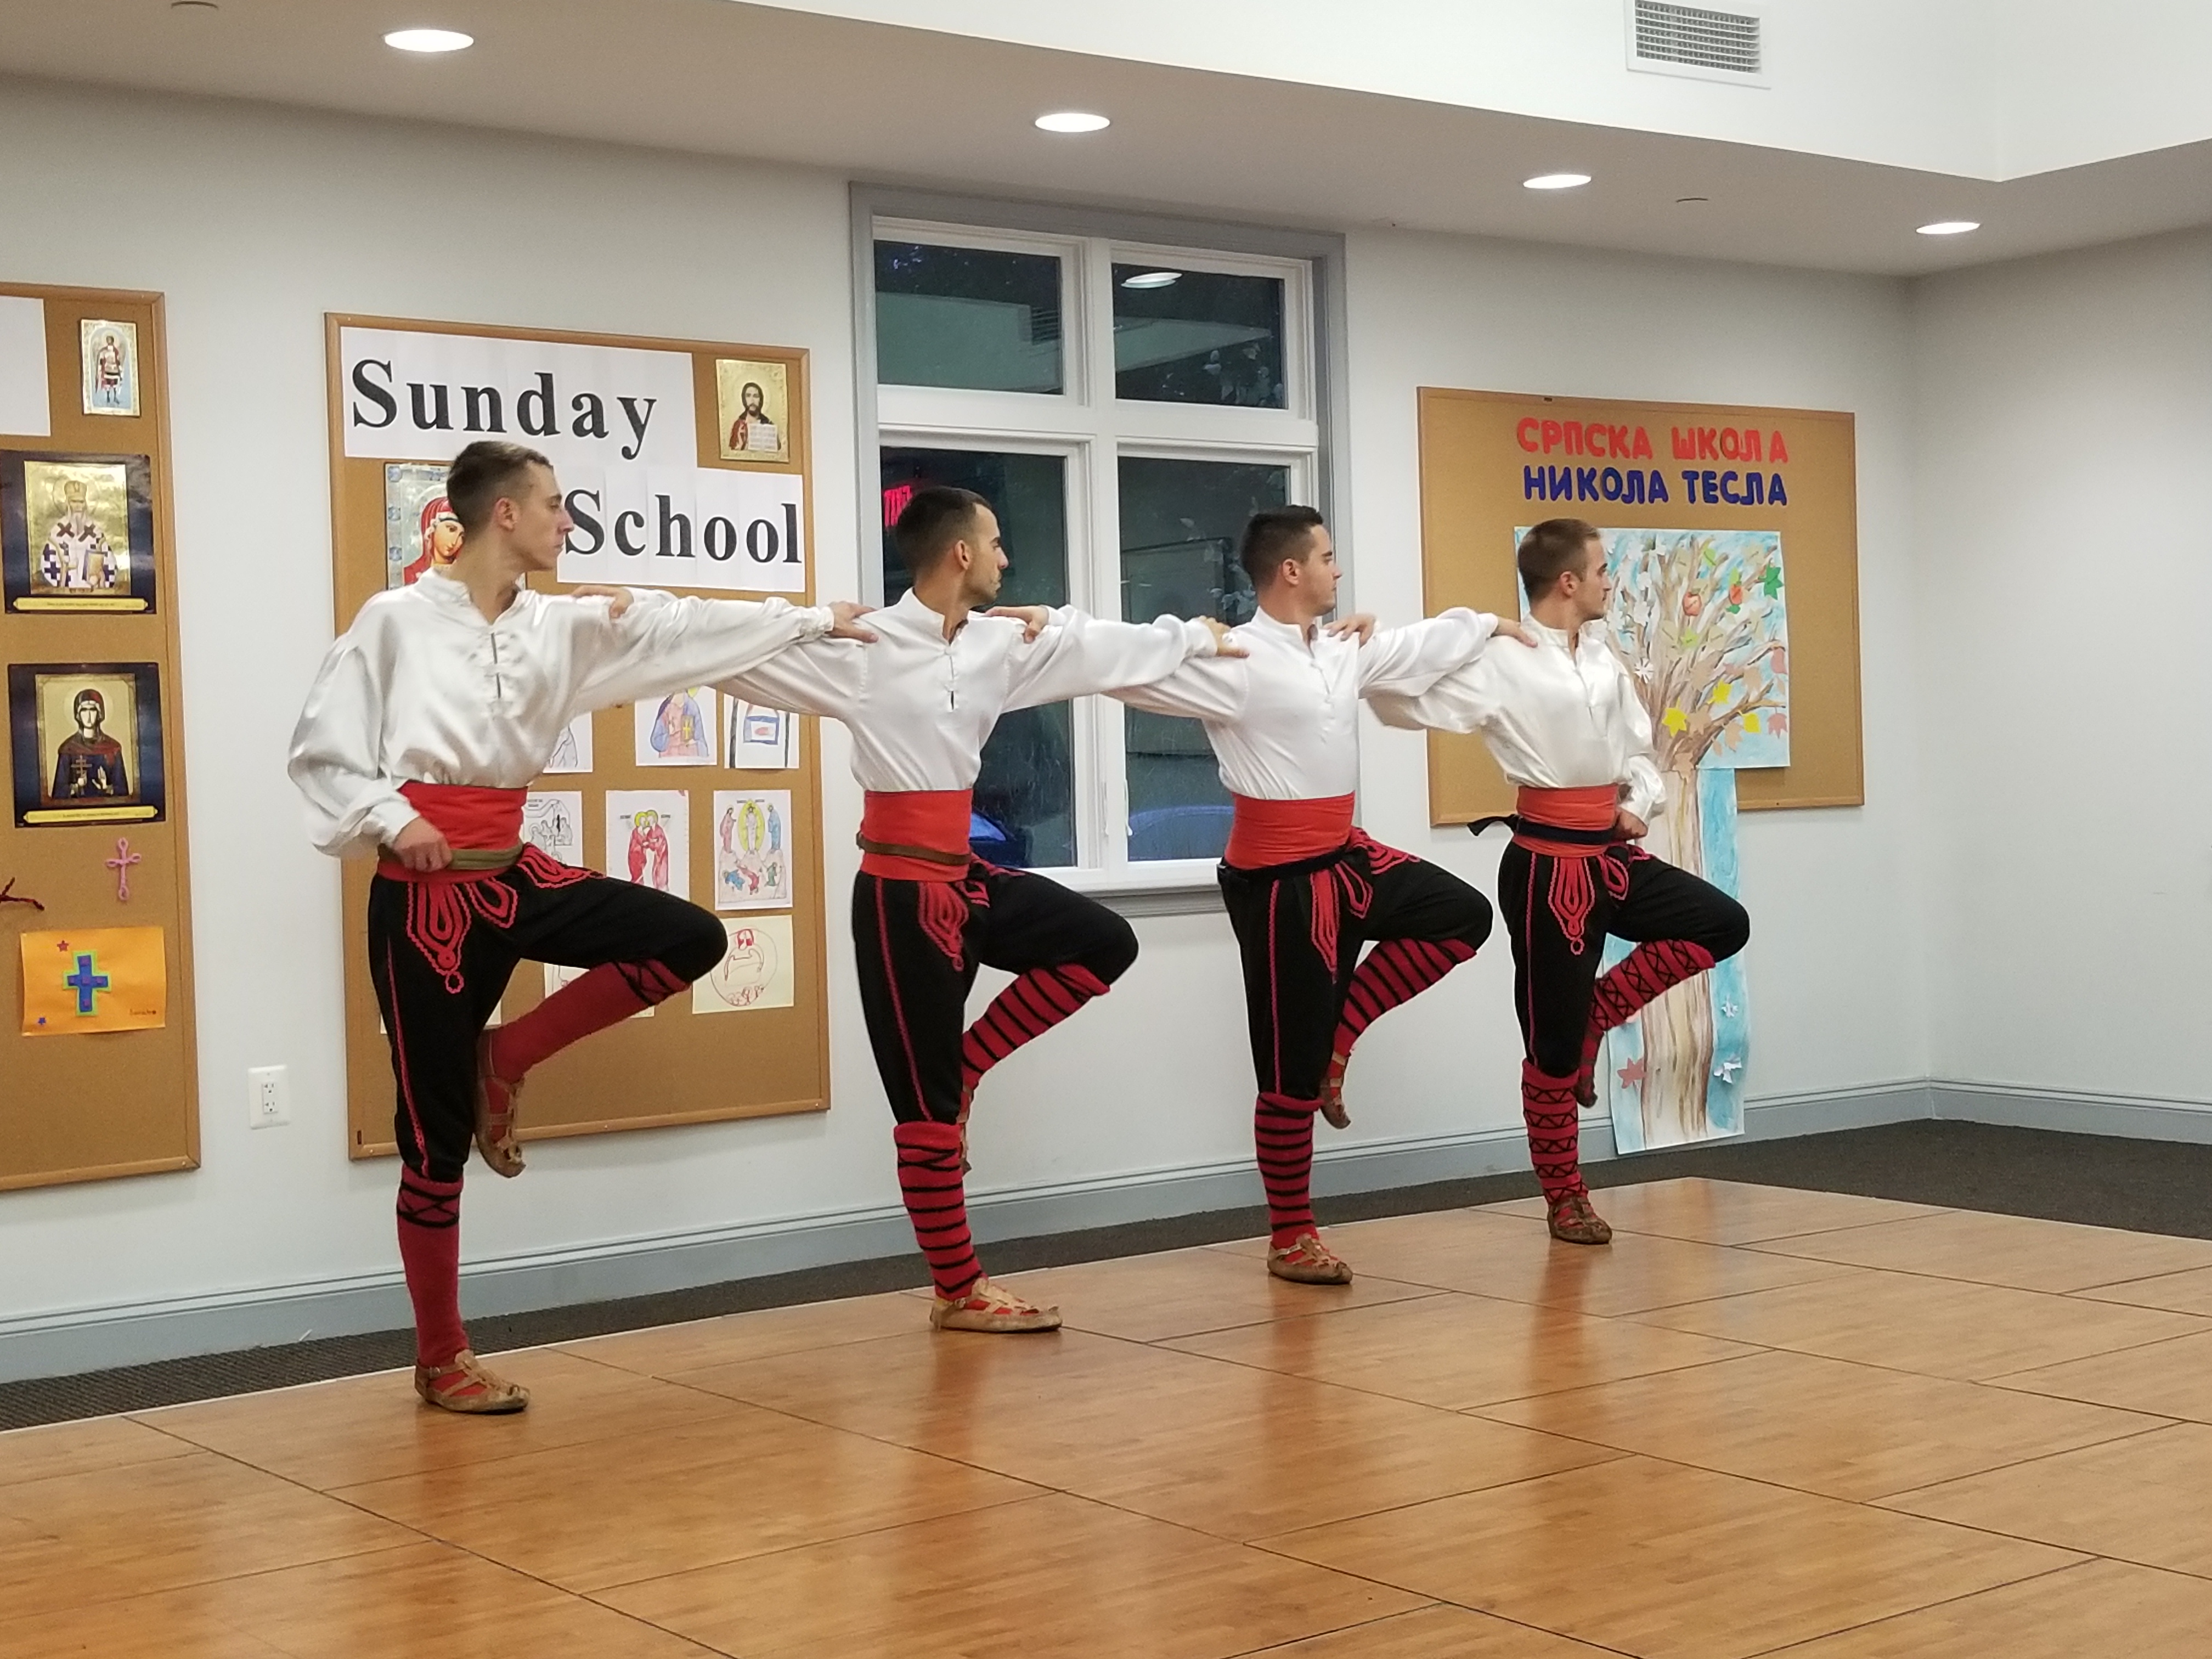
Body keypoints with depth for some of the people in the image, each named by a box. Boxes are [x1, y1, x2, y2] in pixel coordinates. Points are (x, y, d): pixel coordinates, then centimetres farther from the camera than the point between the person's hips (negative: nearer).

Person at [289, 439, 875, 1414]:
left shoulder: (559, 626, 7)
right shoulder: (397, 620, -10)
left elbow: (681, 630, 10)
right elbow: (320, 750, -7)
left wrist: (815, 622, 13)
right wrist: (388, 822, -22)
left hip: (511, 876, 6)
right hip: (425, 895, -6)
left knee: (691, 939, -4)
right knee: (437, 1140, 0)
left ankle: (503, 1062, 9)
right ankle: (442, 1361, 16)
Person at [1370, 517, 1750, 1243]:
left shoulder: (1603, 658, 9)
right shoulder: (1502, 661, -14)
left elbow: (1637, 747, 17)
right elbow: (1410, 704, -21)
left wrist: (1640, 802, -2)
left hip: (1609, 854, 7)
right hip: (1548, 866, -7)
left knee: (1723, 923, 7)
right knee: (1554, 1042, 1)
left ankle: (1593, 1018, 11)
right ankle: (1565, 1198, 18)